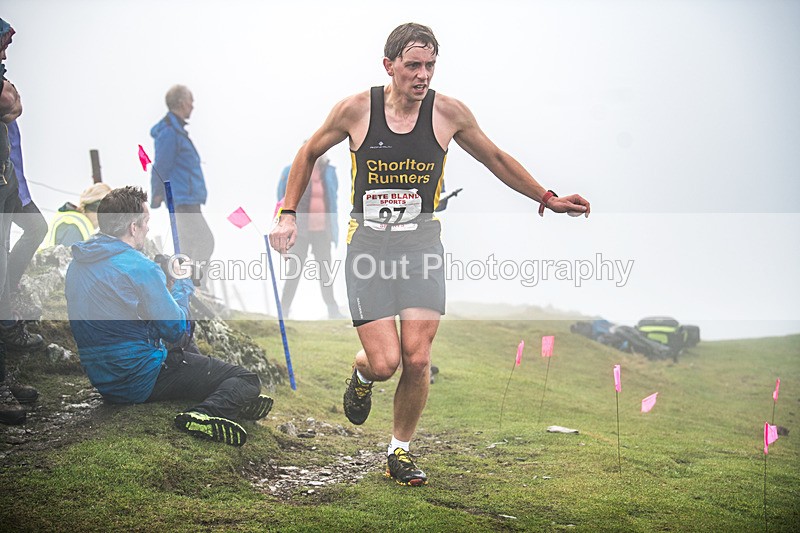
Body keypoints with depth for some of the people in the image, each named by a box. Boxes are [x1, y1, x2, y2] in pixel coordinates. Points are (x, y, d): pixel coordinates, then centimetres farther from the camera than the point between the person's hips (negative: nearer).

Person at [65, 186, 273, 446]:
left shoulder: (76, 265, 7)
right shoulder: (141, 268, -19)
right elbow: (177, 330, -11)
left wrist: (169, 283, 17)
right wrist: (183, 285, 6)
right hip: (142, 380, -9)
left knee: (184, 347, 36)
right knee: (246, 380, -11)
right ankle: (205, 413, -36)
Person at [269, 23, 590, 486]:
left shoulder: (449, 113, -3)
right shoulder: (356, 110, -6)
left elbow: (496, 159, 13)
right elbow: (310, 153, 12)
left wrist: (547, 199, 11)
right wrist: (289, 214, 7)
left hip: (421, 243, 1)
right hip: (368, 242, -1)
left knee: (417, 360, -8)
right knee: (384, 363, -11)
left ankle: (401, 451, 15)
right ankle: (362, 374, 29)